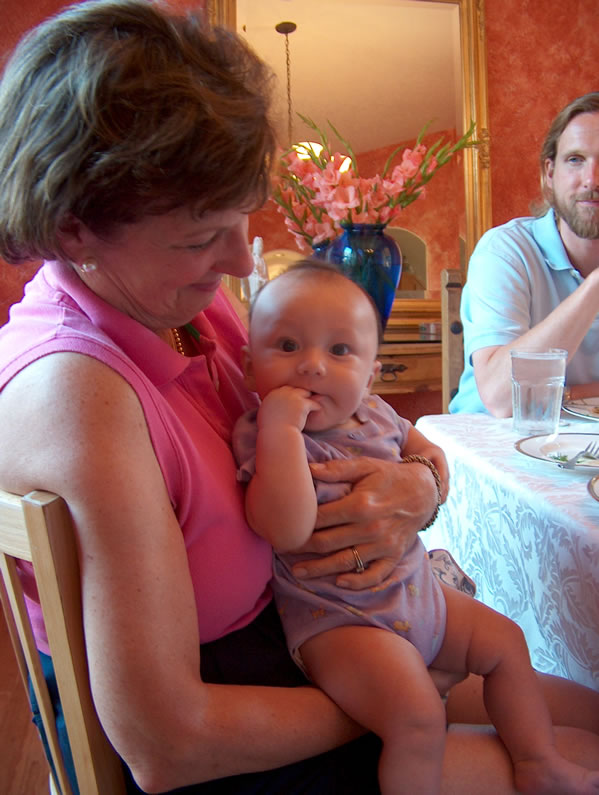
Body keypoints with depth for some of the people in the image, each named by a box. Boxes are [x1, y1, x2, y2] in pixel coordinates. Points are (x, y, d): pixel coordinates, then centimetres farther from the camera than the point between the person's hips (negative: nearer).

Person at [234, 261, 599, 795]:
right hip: (338, 618, -8)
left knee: (504, 640, 15)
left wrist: (429, 455, 6)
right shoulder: (260, 436, -20)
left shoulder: (373, 413, 1)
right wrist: (281, 428, -38)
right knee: (418, 713, -24)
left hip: (415, 589, 8)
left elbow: (406, 435, 26)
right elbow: (287, 532, -36)